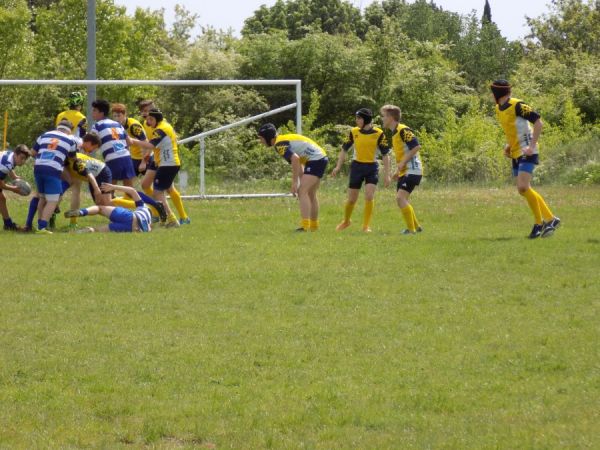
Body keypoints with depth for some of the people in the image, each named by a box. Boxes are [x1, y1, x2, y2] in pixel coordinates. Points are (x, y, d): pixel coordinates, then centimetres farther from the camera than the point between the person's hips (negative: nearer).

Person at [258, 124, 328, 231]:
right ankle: (314, 226, 28)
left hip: (315, 160, -10)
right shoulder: (284, 139, 17)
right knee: (310, 194, 19)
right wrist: (301, 182, 17)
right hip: (321, 158, 10)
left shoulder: (279, 144, -14)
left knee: (303, 192, -16)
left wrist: (294, 182, -22)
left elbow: (295, 159, -27)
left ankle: (305, 226, -25)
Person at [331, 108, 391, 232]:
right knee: (352, 198, 6)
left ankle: (366, 226, -3)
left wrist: (387, 174, -7)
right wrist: (338, 167, 3)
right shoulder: (354, 132, 1)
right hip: (357, 167, 2)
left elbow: (385, 154, -3)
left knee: (369, 196, -15)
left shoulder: (379, 134, -7)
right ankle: (346, 221, 31)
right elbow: (344, 150, 11)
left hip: (372, 167, -2)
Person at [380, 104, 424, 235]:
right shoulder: (394, 132, 16)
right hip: (404, 171, 11)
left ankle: (411, 229, -16)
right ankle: (416, 226, 25)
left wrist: (403, 162, -21)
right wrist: (398, 171, 22)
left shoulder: (403, 130, -14)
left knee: (401, 197, -19)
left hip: (412, 170, -11)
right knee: (402, 199, 14)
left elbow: (416, 146, -21)